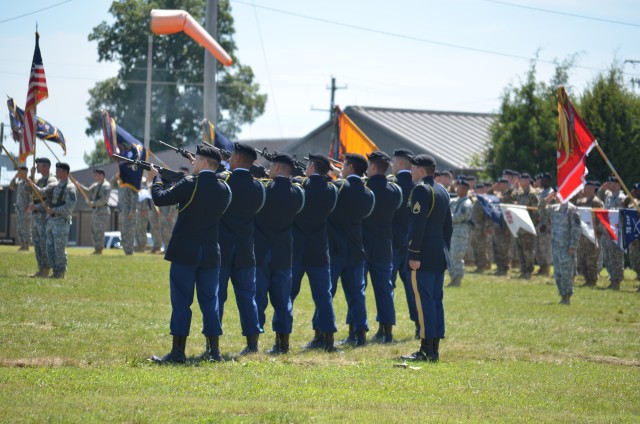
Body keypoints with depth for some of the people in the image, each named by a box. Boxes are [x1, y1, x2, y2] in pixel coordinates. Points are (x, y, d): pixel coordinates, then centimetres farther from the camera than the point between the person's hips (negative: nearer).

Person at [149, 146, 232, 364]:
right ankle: (214, 350, 10)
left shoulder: (190, 184, -13)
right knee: (210, 301, 11)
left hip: (185, 252, -5)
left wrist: (156, 179, 7)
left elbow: (160, 198, -12)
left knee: (181, 302, -1)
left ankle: (178, 352, -2)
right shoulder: (224, 189, 4)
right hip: (210, 253, 5)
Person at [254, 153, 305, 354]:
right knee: (282, 299, 10)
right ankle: (283, 342, 11)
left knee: (257, 298, 0)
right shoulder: (297, 193, 0)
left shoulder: (263, 189, -14)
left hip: (260, 252, -4)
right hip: (283, 254, 4)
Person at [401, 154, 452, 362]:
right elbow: (448, 226, 20)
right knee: (436, 301, 10)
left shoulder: (421, 190, -12)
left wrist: (414, 255, -18)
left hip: (424, 258, -9)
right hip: (440, 256, 9)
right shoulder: (442, 191, 16)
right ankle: (434, 349, 12)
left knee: (424, 301, -9)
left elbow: (417, 224, -18)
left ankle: (426, 350, -11)